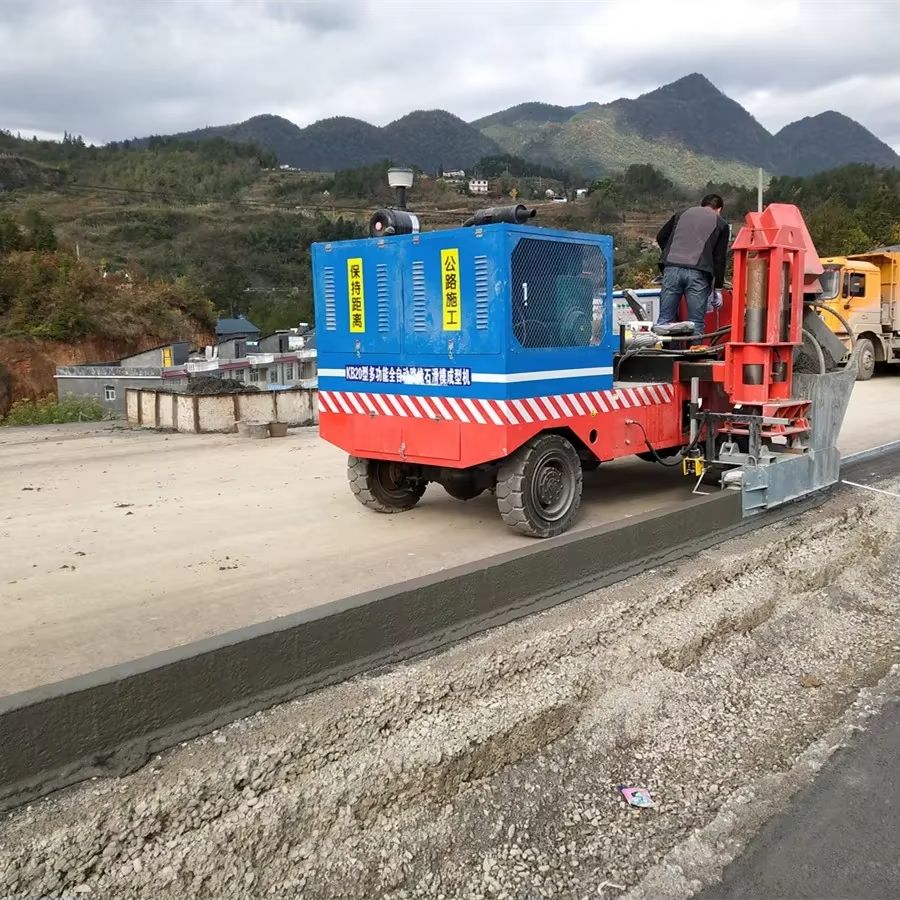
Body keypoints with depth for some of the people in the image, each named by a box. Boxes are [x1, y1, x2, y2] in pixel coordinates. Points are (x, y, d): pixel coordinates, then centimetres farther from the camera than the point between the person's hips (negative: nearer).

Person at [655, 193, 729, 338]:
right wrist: (717, 289, 13)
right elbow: (719, 259, 11)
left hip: (672, 268, 3)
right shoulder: (720, 224, 16)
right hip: (698, 273, -2)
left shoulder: (682, 214, 25)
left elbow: (661, 237, 24)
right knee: (696, 324, 2)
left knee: (664, 319, 5)